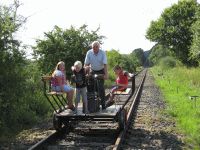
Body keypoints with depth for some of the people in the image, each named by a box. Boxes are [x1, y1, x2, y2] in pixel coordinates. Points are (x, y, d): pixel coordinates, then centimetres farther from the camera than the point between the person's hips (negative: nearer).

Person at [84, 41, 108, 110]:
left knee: (101, 87, -8)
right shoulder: (89, 53, -12)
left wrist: (106, 74, -31)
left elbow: (105, 64, -23)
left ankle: (103, 103, 0)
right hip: (93, 71, 2)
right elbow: (86, 64, -11)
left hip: (101, 71, -2)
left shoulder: (102, 53, -18)